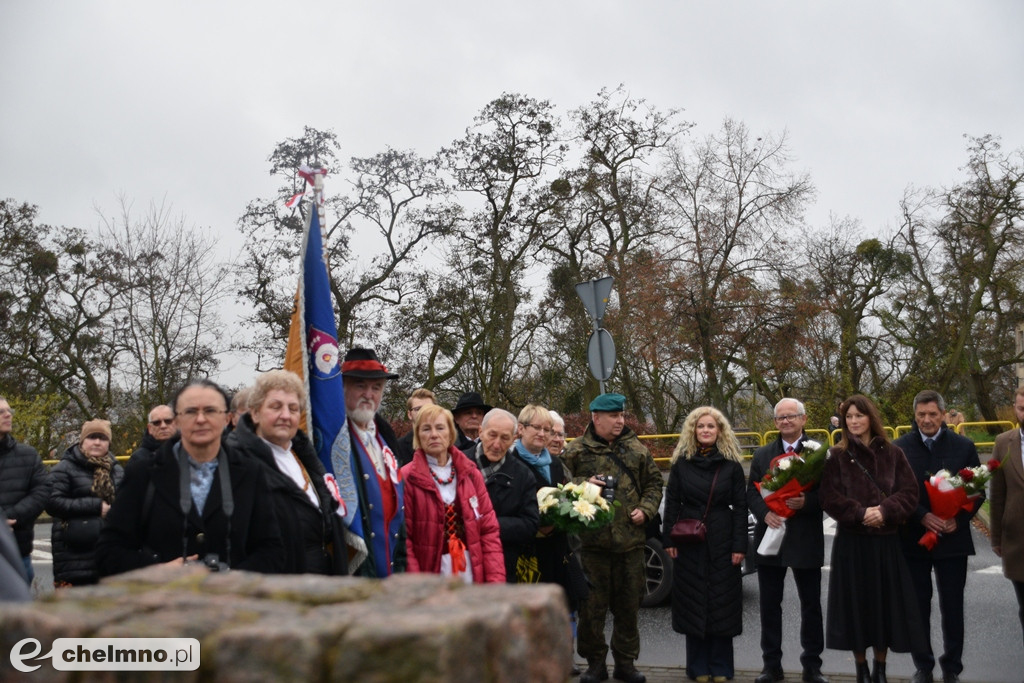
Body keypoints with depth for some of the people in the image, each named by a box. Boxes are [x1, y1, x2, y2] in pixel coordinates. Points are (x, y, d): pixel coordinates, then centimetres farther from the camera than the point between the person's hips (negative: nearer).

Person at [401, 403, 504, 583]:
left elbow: (489, 529, 7)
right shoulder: (407, 478, -4)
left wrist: (495, 580, -3)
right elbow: (402, 537, -6)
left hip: (472, 574, 3)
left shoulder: (471, 474, 8)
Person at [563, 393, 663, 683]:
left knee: (629, 606, 10)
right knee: (592, 607, 3)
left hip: (631, 539, 3)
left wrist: (646, 509, 0)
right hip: (592, 541, -3)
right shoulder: (577, 451, 0)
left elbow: (654, 482, 15)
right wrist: (584, 485, -15)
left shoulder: (636, 449, 9)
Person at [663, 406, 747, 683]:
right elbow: (672, 503, 4)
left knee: (722, 602, 3)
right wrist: (668, 540, -3)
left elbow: (740, 507, 1)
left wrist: (739, 545, -6)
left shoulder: (731, 465, 2)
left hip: (722, 542, -1)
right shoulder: (681, 463, 4)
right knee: (693, 603, 4)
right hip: (688, 543, 1)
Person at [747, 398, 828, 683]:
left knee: (811, 604, 8)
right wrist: (765, 513, -12)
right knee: (769, 604, 8)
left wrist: (806, 502, -22)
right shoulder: (762, 455, 8)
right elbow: (751, 492, 6)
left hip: (806, 540, -2)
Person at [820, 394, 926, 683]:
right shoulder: (836, 456, 0)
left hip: (886, 541, 1)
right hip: (851, 542, -1)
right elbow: (828, 497, -6)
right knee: (855, 603, 3)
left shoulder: (893, 454, 5)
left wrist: (885, 511, -17)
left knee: (885, 603, 6)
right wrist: (860, 513, -18)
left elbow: (910, 493, -1)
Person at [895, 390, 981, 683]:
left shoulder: (964, 446, 0)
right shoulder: (899, 447, -2)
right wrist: (922, 516, -16)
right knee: (918, 605, 9)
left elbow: (978, 489, 3)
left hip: (952, 538, 0)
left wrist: (959, 519, -12)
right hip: (914, 538, 0)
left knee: (952, 606, 8)